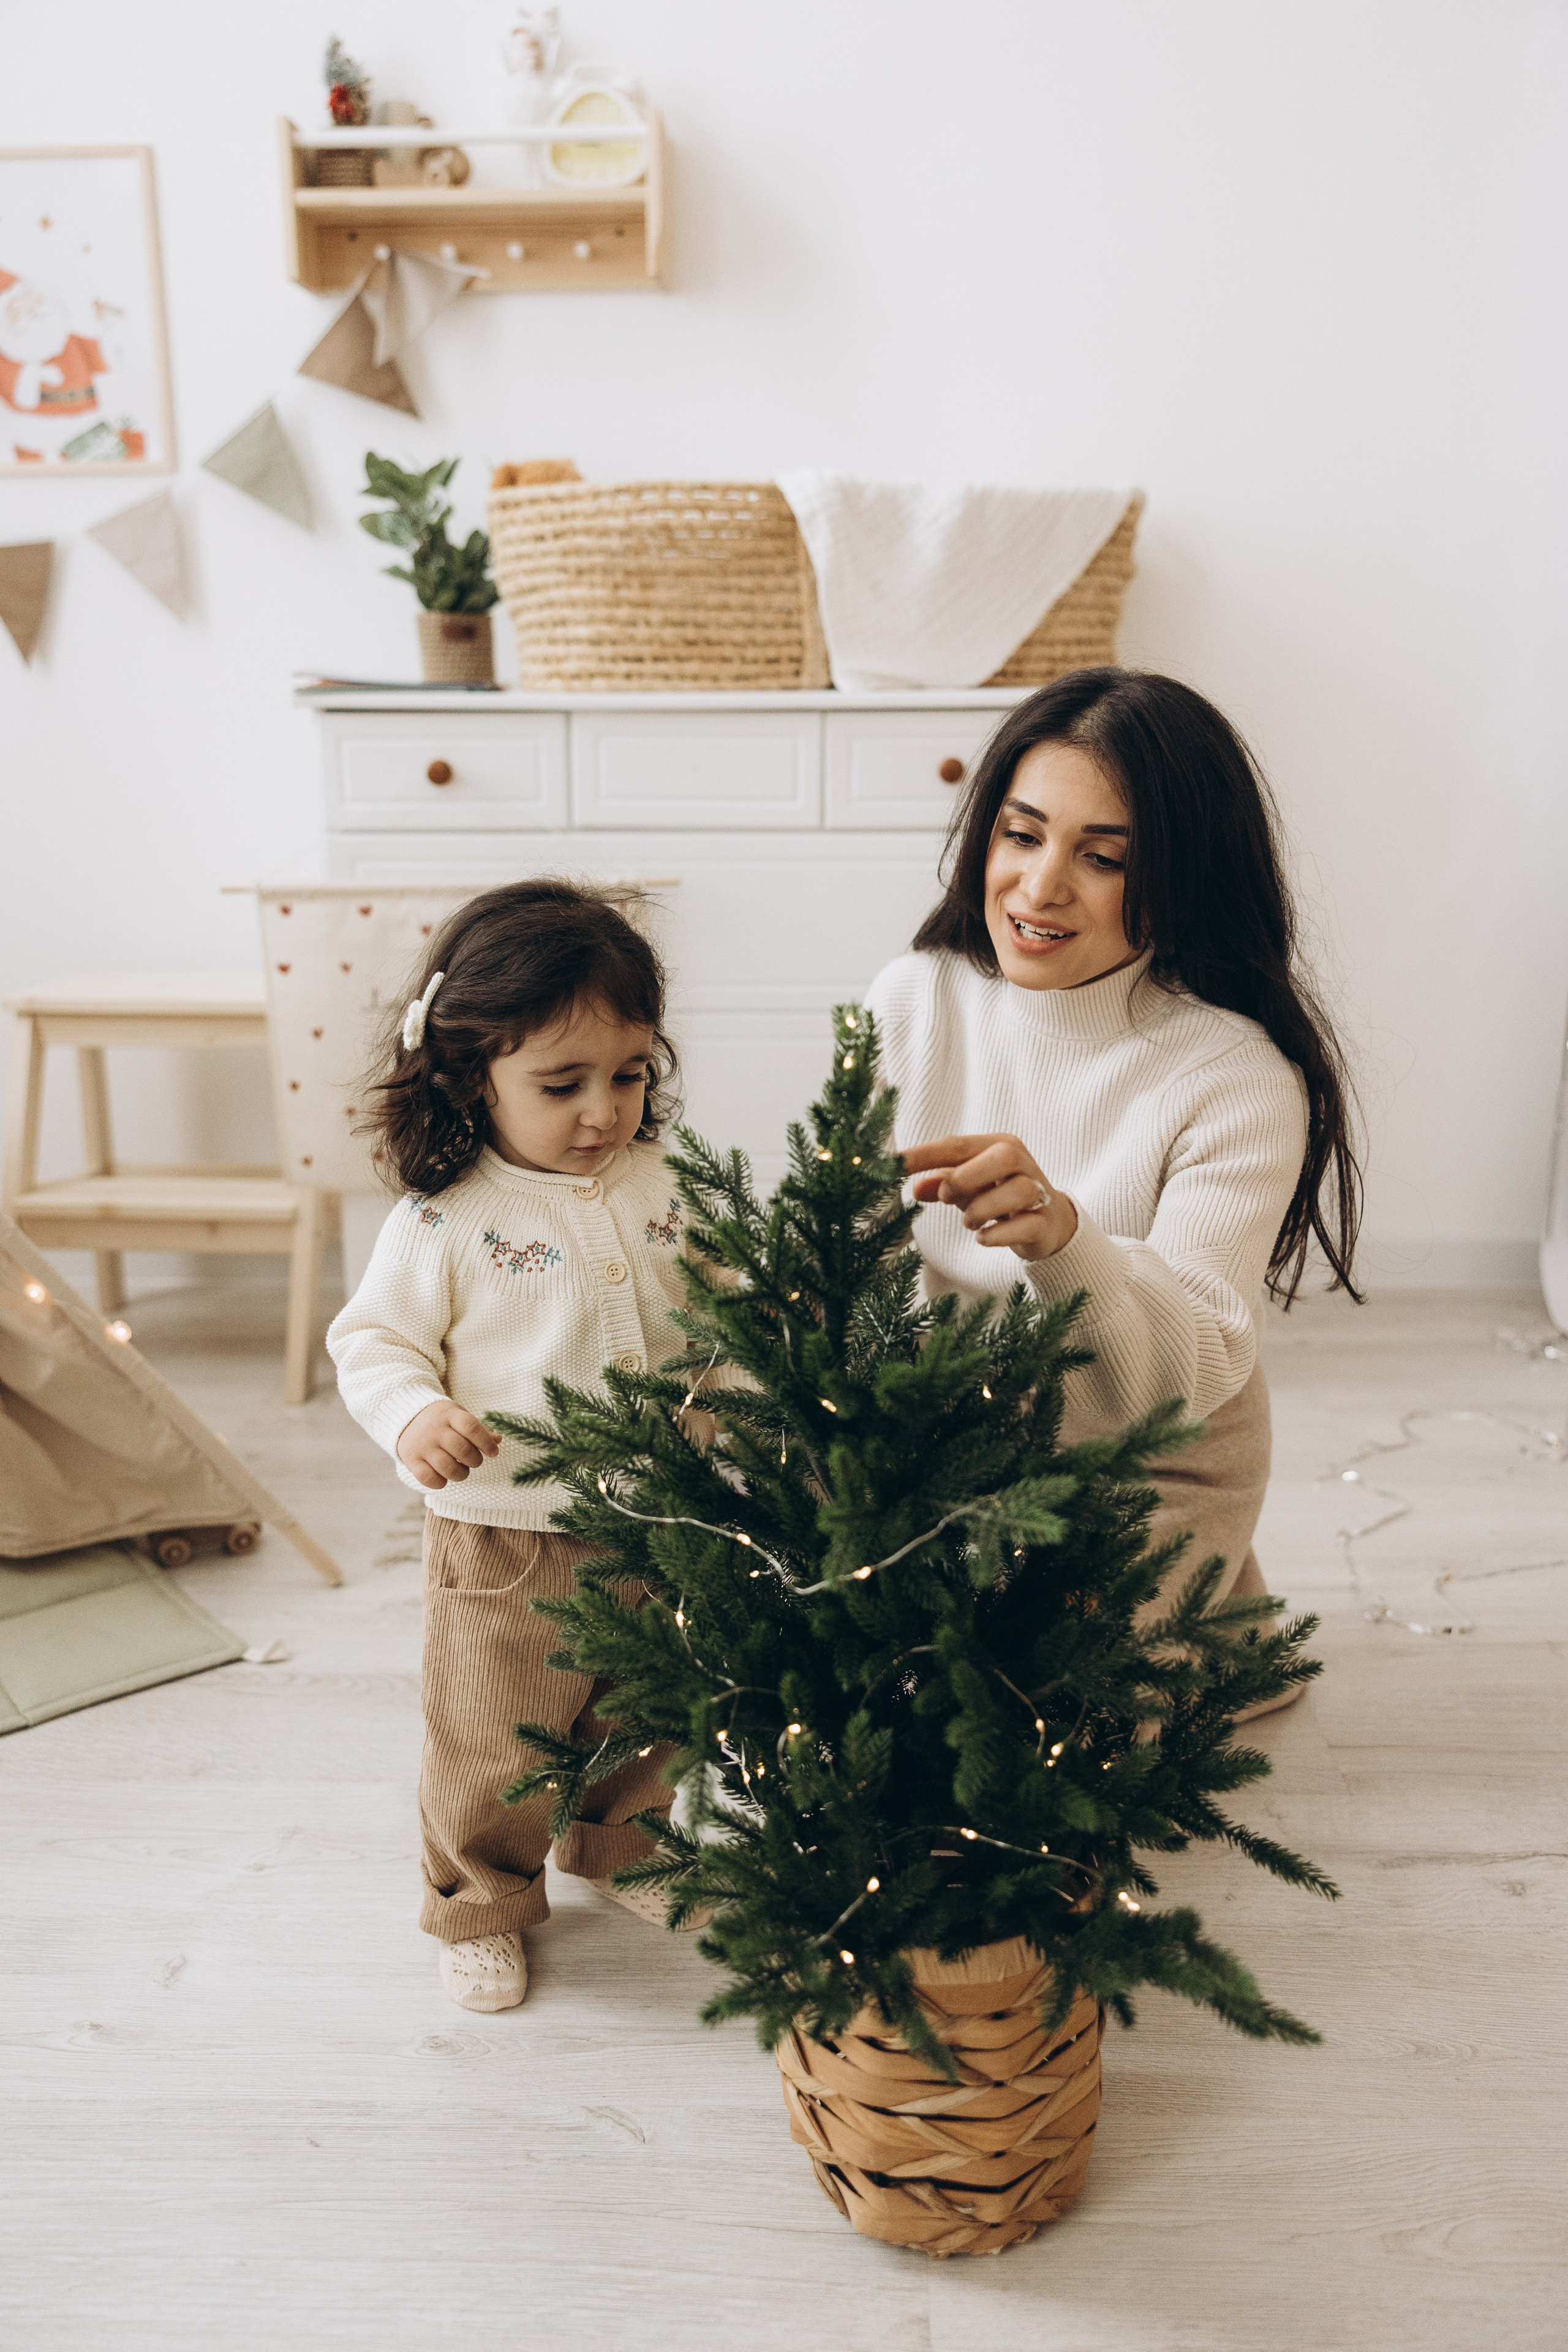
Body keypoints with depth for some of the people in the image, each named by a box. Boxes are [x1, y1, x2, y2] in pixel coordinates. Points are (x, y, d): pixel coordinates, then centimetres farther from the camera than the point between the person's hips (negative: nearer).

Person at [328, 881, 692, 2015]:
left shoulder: (664, 1186, -3)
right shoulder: (443, 1222, -17)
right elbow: (373, 1341, -9)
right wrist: (414, 1414, -27)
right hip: (505, 1546, -4)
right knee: (492, 1748, 12)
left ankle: (623, 1849, 52)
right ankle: (481, 1905, 38)